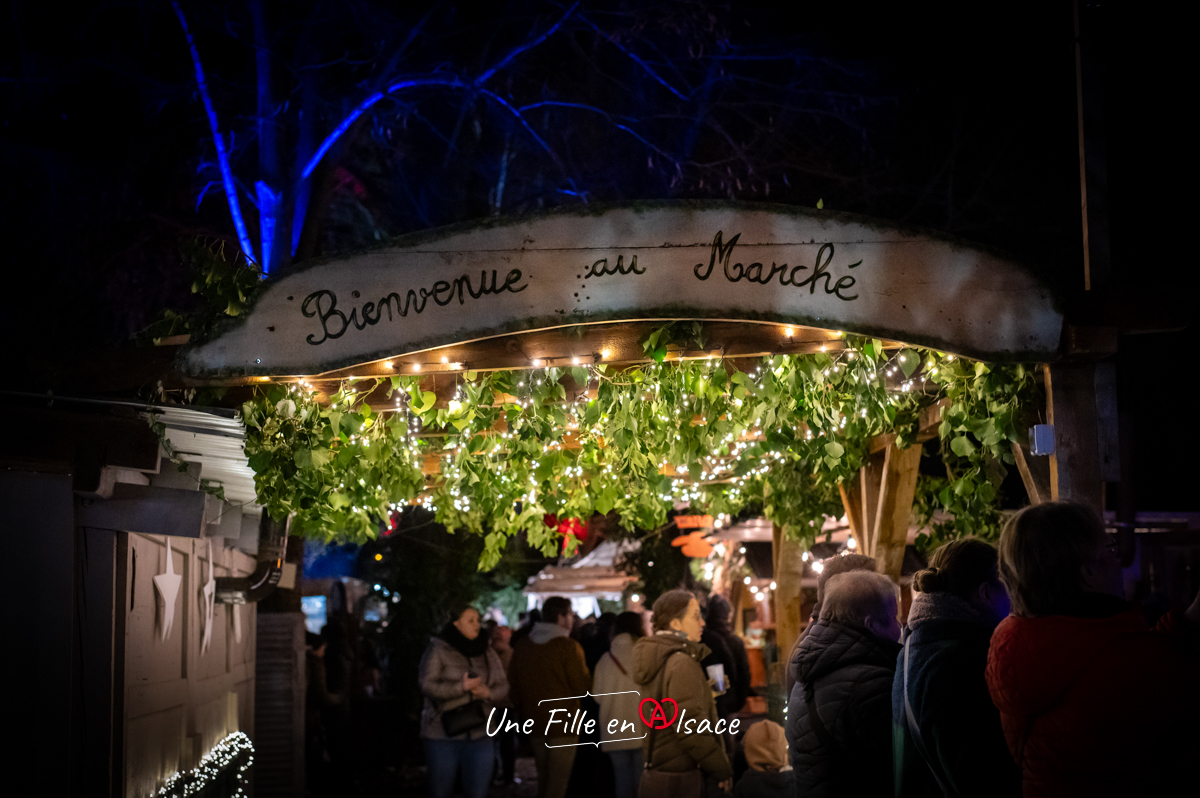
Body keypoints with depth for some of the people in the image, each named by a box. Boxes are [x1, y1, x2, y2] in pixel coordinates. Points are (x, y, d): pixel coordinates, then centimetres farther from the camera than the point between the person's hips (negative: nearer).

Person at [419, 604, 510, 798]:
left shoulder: (487, 652, 10)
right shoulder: (438, 649, -4)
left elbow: (502, 685, 10)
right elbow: (428, 685, -14)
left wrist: (489, 693, -12)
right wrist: (462, 687, -21)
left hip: (480, 735, 4)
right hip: (443, 736, -4)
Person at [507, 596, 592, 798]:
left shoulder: (522, 646, 4)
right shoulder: (568, 647, -15)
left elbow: (513, 683, 11)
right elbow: (583, 685, -14)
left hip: (535, 723, 6)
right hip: (564, 724, -6)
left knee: (543, 781, 18)